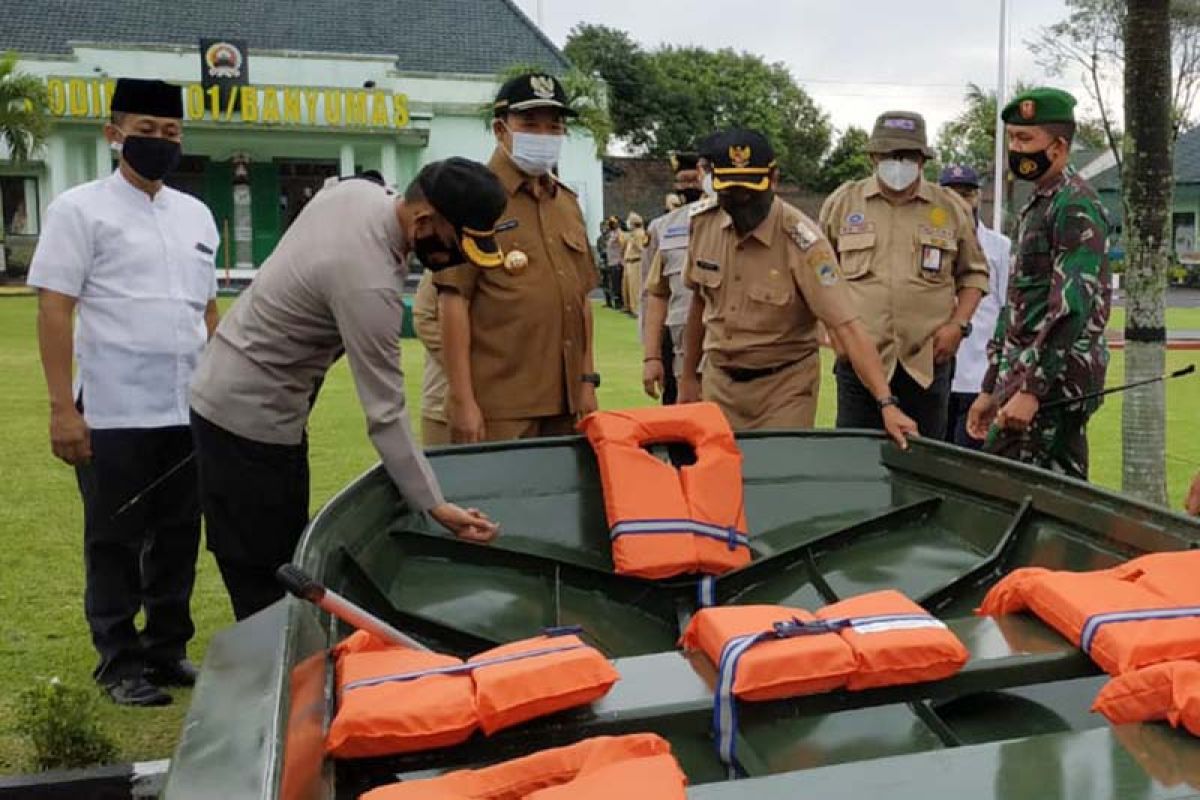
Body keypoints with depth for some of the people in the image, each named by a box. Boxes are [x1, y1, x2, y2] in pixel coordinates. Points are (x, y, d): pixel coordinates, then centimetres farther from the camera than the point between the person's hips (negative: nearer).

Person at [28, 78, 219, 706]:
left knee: (178, 537, 12)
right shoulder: (80, 208, -3)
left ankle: (168, 650, 26)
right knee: (115, 541, 6)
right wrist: (61, 407, -15)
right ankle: (120, 664, 18)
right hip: (113, 413, -5)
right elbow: (54, 310, -8)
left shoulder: (196, 214, 13)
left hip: (189, 412, 5)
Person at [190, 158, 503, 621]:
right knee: (268, 586, -3)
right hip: (253, 419, -9)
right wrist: (435, 506, -23)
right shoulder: (369, 284, -30)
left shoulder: (359, 189, -4)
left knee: (269, 573, 14)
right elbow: (386, 414, -27)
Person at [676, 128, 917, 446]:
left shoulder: (801, 240, -20)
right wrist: (687, 376, 14)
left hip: (784, 387, -4)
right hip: (718, 383, 4)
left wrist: (887, 403, -33)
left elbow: (846, 326, -25)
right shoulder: (703, 221, -4)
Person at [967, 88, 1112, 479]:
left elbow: (1071, 306, -21)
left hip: (1053, 377, -9)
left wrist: (1031, 389, -24)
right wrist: (991, 389, 19)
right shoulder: (1037, 206, 19)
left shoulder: (1077, 205, -11)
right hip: (1023, 373, 9)